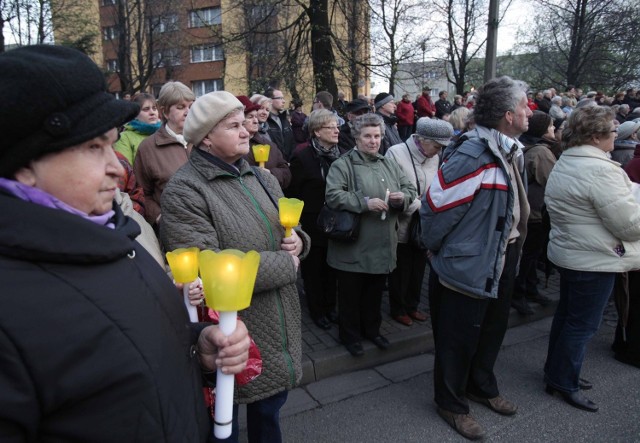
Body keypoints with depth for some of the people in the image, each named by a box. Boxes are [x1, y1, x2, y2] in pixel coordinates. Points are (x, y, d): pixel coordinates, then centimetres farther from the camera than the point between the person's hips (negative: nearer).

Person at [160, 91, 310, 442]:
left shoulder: (261, 178, 7)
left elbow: (290, 230, 17)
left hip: (277, 328, 7)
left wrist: (298, 241, -9)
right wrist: (285, 264, -18)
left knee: (269, 412, 27)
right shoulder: (184, 191, -19)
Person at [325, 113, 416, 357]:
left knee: (375, 292, 20)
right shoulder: (343, 164, -8)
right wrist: (364, 202, -25)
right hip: (353, 246, -5)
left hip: (382, 245, 6)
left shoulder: (389, 164, 12)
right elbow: (332, 195, -19)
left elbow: (410, 188, 15)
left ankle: (372, 329, 40)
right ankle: (350, 335, 28)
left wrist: (403, 197, -8)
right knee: (351, 294, 9)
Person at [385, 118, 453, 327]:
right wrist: (418, 206, -21)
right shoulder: (396, 153, -16)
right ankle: (398, 309, 31)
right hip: (402, 225, -6)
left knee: (418, 269, 19)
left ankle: (412, 306, 40)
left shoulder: (434, 157, 2)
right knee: (400, 271, 10)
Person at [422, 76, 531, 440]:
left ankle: (482, 387, 47)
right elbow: (435, 208, -23)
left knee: (492, 331, 24)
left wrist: (514, 253, 17)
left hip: (503, 261, 9)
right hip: (471, 265, -9)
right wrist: (436, 250, -9)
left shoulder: (510, 151, 5)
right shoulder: (471, 157, -26)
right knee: (459, 338, 9)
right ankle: (452, 403, 30)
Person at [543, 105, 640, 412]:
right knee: (583, 325, 4)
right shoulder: (601, 169, -23)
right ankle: (564, 383, 18)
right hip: (595, 260, -10)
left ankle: (554, 373, 34)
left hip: (567, 253, 10)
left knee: (566, 315, 20)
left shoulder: (564, 163, 8)